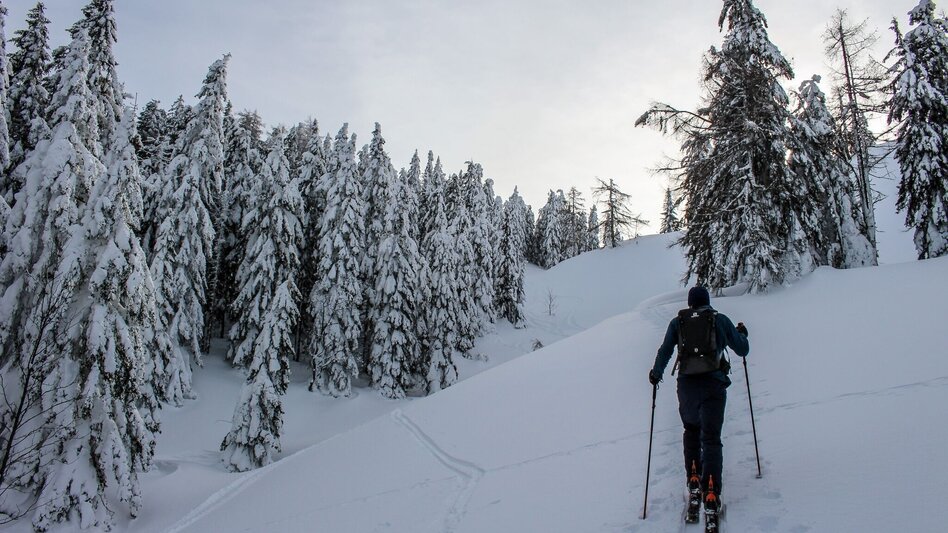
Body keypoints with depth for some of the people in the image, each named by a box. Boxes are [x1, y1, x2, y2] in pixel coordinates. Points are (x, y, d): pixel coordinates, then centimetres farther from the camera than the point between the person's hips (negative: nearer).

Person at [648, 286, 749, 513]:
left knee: (691, 430, 24)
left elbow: (665, 352, 5)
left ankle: (693, 477, 18)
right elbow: (742, 351, 9)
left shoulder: (678, 322, 6)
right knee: (711, 438, -1)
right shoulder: (721, 320, 4)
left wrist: (656, 374, 21)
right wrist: (742, 334, 30)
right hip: (714, 385, -1)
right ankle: (711, 490, -14)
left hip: (687, 384, 1)